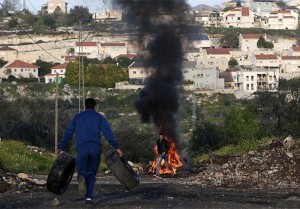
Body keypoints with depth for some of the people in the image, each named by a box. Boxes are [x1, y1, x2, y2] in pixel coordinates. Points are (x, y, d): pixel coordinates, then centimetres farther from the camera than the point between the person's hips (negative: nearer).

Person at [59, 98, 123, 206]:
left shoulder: (77, 117, 19)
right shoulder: (99, 117, 12)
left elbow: (67, 133, 15)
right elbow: (108, 133, -2)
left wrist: (62, 148, 17)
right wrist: (116, 147, -7)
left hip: (82, 148, 0)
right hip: (96, 148, 0)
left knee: (82, 171, 7)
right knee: (92, 174, 12)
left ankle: (81, 178, -32)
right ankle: (89, 198, 0)